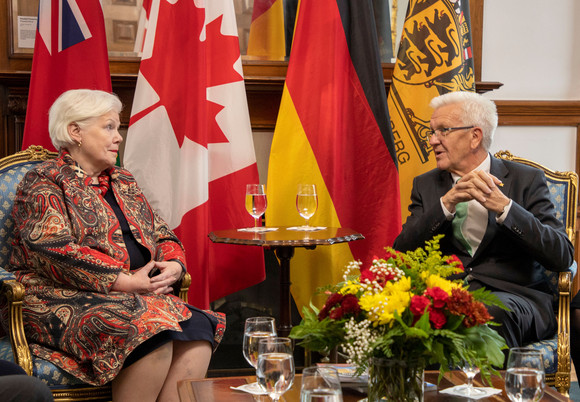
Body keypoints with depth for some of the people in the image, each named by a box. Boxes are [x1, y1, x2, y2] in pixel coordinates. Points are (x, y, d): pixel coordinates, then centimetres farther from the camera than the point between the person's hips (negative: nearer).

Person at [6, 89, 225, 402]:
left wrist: (173, 265, -1)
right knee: (152, 335, -34)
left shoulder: (123, 182, 22)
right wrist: (126, 281, -18)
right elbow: (57, 251, -15)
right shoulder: (43, 183, -1)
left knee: (198, 329, -22)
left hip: (136, 296, 7)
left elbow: (163, 235, 23)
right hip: (64, 300, -7)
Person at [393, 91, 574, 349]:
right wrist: (447, 203, -11)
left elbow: (562, 257, -6)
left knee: (494, 311, -37)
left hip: (513, 295, -2)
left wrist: (504, 207, -16)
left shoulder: (527, 180, 6)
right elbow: (402, 255, 1)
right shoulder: (425, 185, 16)